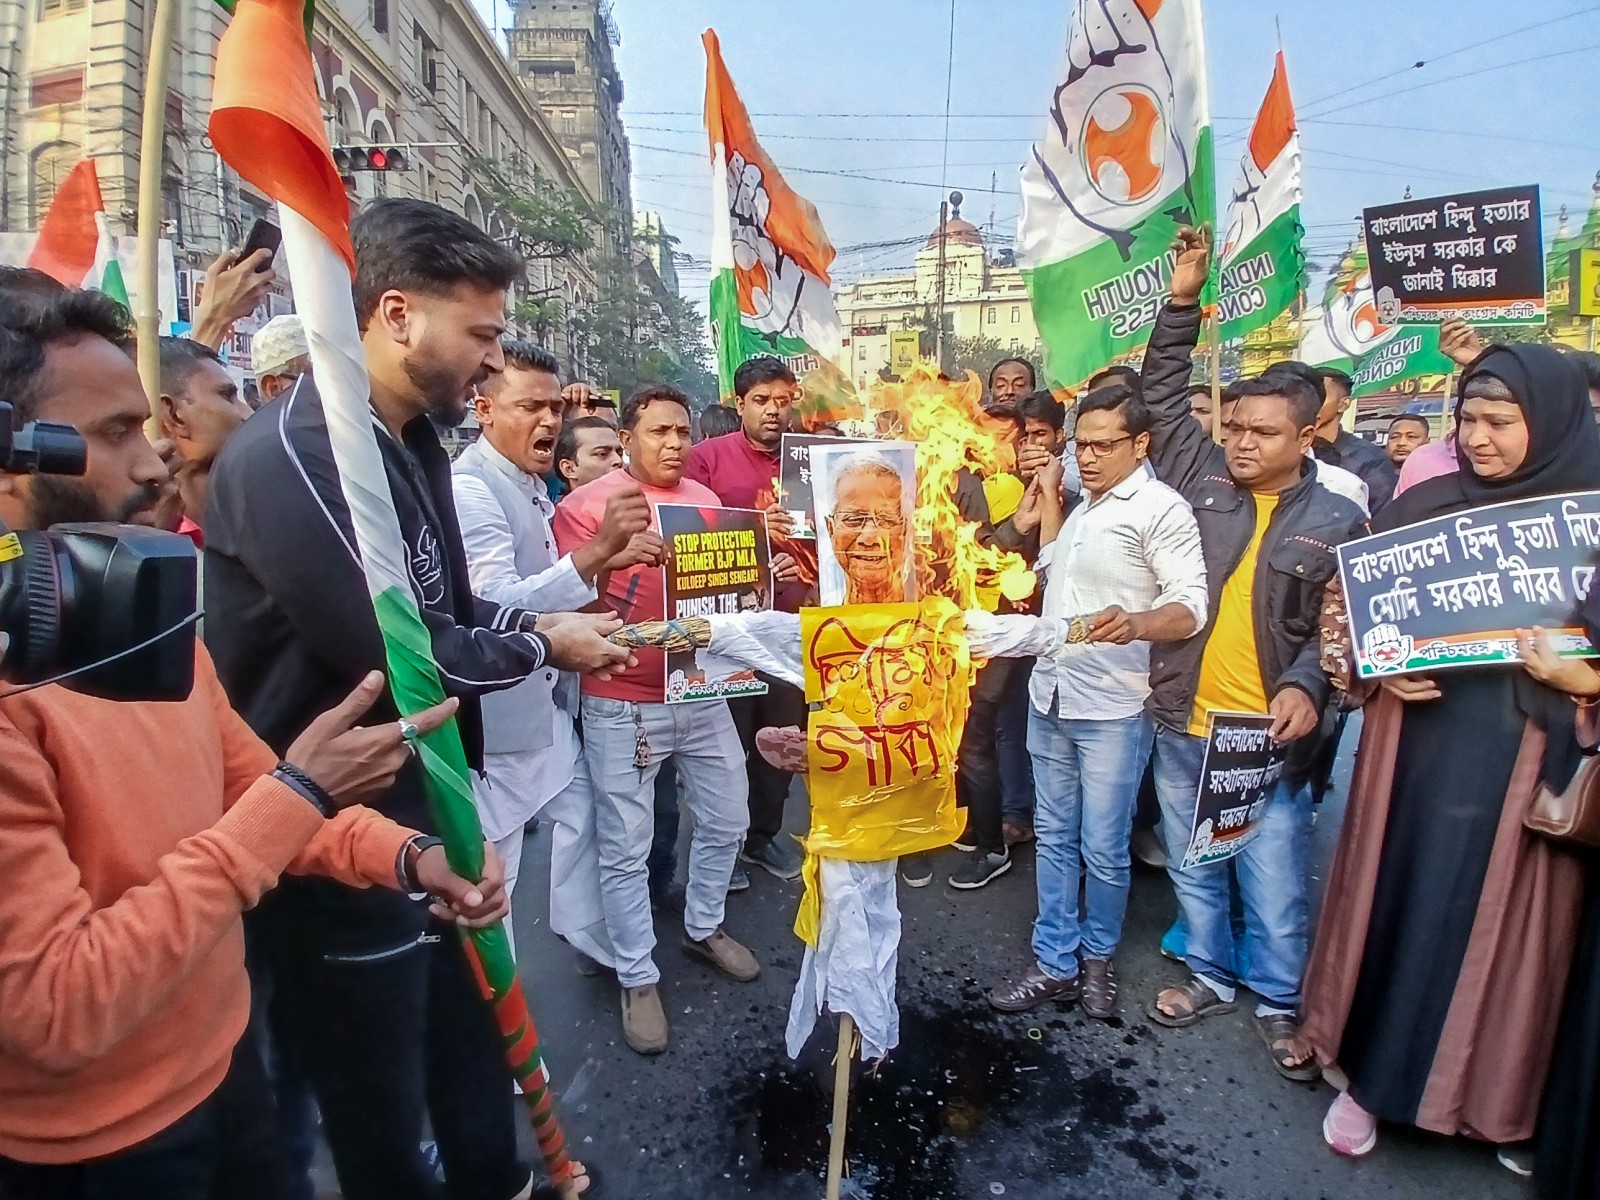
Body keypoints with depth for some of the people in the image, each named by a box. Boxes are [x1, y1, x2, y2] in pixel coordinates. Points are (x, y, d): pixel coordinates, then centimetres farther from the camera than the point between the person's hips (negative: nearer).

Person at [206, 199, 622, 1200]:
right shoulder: (289, 459, -27)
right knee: (380, 1114, 16)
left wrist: (542, 620, -3)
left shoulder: (413, 441, 6)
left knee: (473, 1055, 27)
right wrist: (545, 650, -11)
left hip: (429, 814, 9)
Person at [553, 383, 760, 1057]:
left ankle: (703, 929, 42)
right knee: (626, 850, 3)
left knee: (726, 823, 17)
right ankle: (638, 978, 24)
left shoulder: (705, 499, 9)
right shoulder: (586, 505, -8)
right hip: (622, 706, -5)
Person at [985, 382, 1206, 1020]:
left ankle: (1098, 958, 27)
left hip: (1112, 709, -7)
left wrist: (1135, 623, -38)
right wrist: (1047, 495, 25)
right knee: (1054, 838, 12)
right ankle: (1055, 964, 24)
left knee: (1103, 850, 5)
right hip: (1050, 697, 7)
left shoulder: (1162, 509, -9)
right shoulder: (1082, 508, 16)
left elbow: (1192, 606, -17)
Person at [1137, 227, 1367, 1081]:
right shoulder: (1202, 480, 2)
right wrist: (1183, 301, 1)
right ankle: (1211, 976, 38)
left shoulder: (1336, 522, 0)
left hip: (1268, 733, -2)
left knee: (1274, 880, 9)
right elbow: (1164, 397, 7)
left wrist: (1305, 687, -19)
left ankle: (1279, 1002, 31)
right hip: (1182, 722, 3)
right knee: (1191, 864, 17)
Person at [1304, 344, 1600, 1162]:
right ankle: (1371, 1074, 28)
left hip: (1522, 761, -2)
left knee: (1486, 920, 7)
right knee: (1397, 900, 9)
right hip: (1417, 742, 2)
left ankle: (1485, 1092, 32)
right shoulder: (1423, 506, 4)